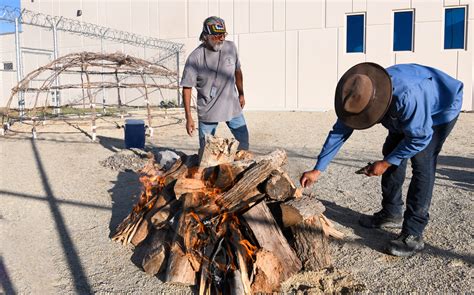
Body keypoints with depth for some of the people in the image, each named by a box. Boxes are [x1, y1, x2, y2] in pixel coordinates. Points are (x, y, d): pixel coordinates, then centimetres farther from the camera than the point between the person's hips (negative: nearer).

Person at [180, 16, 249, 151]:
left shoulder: (231, 47, -3)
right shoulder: (195, 57, -15)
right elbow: (187, 88, -12)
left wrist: (241, 94, 20)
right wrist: (188, 118, -14)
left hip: (232, 106, 4)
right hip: (207, 110, -3)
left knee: (244, 141, 10)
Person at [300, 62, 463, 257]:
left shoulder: (407, 96, -45)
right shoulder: (361, 96, -23)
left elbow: (420, 137, -31)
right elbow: (339, 132, -16)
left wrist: (385, 163, -23)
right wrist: (317, 170, -17)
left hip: (441, 107, -7)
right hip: (411, 110, 7)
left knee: (422, 162, -19)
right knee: (391, 152, 5)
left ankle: (413, 234, -15)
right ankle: (391, 214, 20)